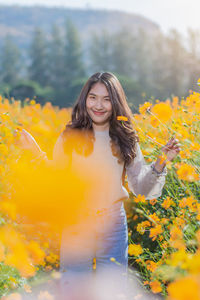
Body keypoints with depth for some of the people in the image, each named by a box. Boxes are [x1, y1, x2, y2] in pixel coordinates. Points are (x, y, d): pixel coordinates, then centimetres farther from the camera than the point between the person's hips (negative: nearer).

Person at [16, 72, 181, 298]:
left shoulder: (125, 141, 2)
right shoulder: (71, 137, -2)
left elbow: (141, 188, 5)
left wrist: (161, 162, -8)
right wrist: (37, 153, -12)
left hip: (114, 227, 2)